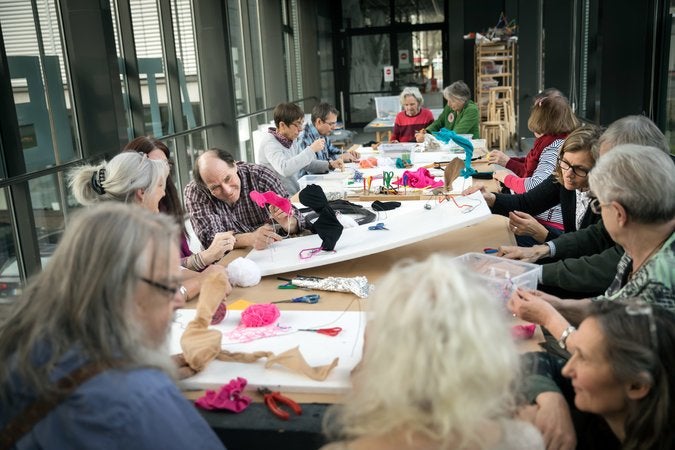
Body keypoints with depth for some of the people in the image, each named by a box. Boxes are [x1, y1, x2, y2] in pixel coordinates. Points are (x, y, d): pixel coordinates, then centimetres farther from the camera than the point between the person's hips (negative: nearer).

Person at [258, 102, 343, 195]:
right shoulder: (269, 143, -15)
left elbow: (306, 163, 20)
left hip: (295, 195, 8)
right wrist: (311, 149, -26)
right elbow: (285, 169, -31)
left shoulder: (292, 139, 9)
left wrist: (330, 165, 3)